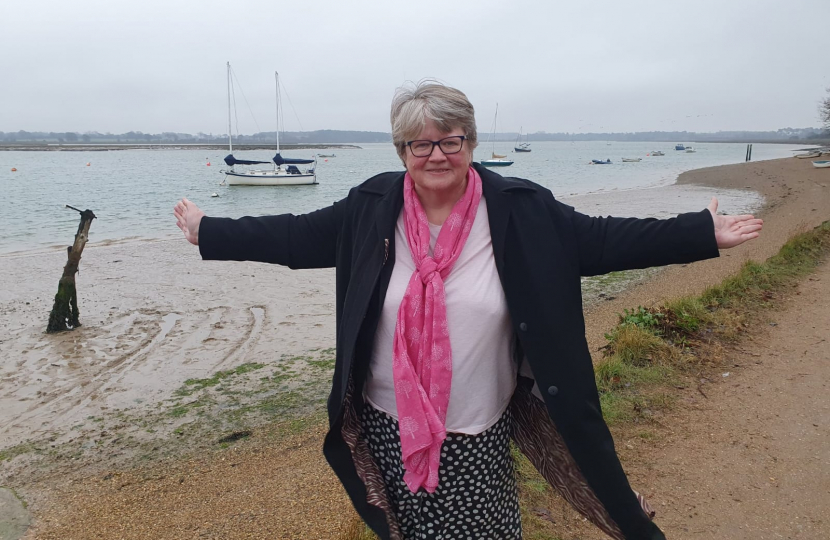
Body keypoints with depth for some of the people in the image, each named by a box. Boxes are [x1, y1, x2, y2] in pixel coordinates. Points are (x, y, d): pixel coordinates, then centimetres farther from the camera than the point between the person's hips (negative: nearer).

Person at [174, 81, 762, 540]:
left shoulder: (523, 211, -8)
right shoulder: (371, 209, -5)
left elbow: (603, 240, -4)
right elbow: (295, 237, 3)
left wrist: (705, 233, -5)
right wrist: (208, 231, 5)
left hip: (479, 435, -1)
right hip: (389, 427, 1)